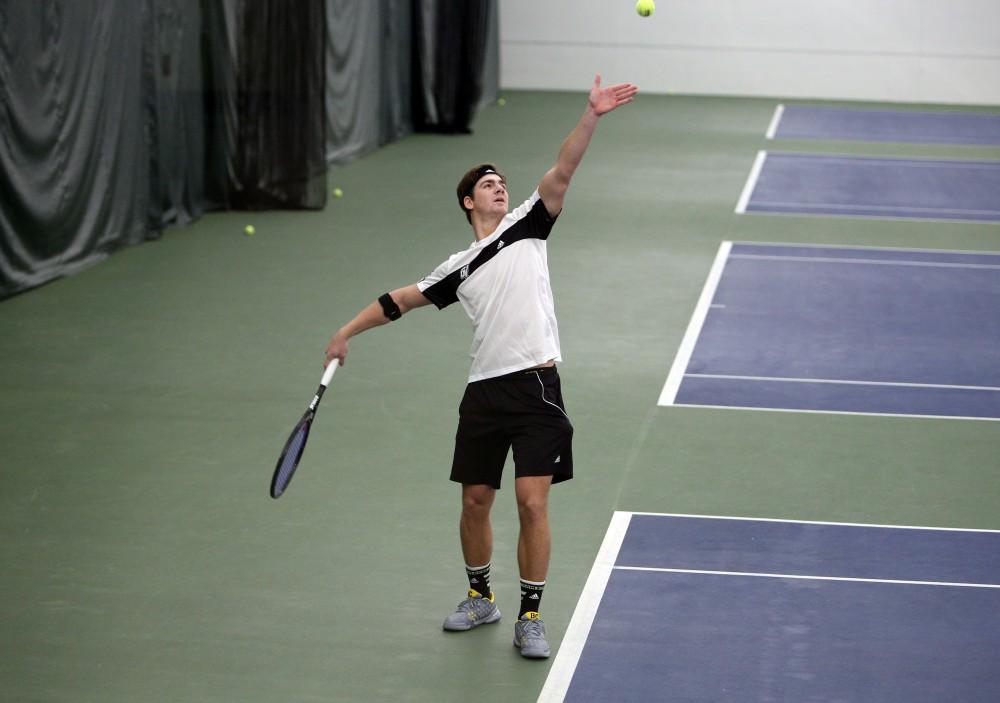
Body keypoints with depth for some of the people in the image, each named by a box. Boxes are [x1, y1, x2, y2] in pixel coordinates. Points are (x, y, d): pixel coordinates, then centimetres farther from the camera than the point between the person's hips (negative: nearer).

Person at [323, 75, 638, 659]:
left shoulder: (527, 226, 8)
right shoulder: (457, 269, 15)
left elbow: (562, 172, -4)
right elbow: (401, 300, 25)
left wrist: (591, 118, -16)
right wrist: (347, 333, 25)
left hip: (537, 387, -3)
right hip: (485, 391, 3)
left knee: (533, 503, -7)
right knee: (476, 501, 9)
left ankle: (531, 617, 5)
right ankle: (481, 597, 32)